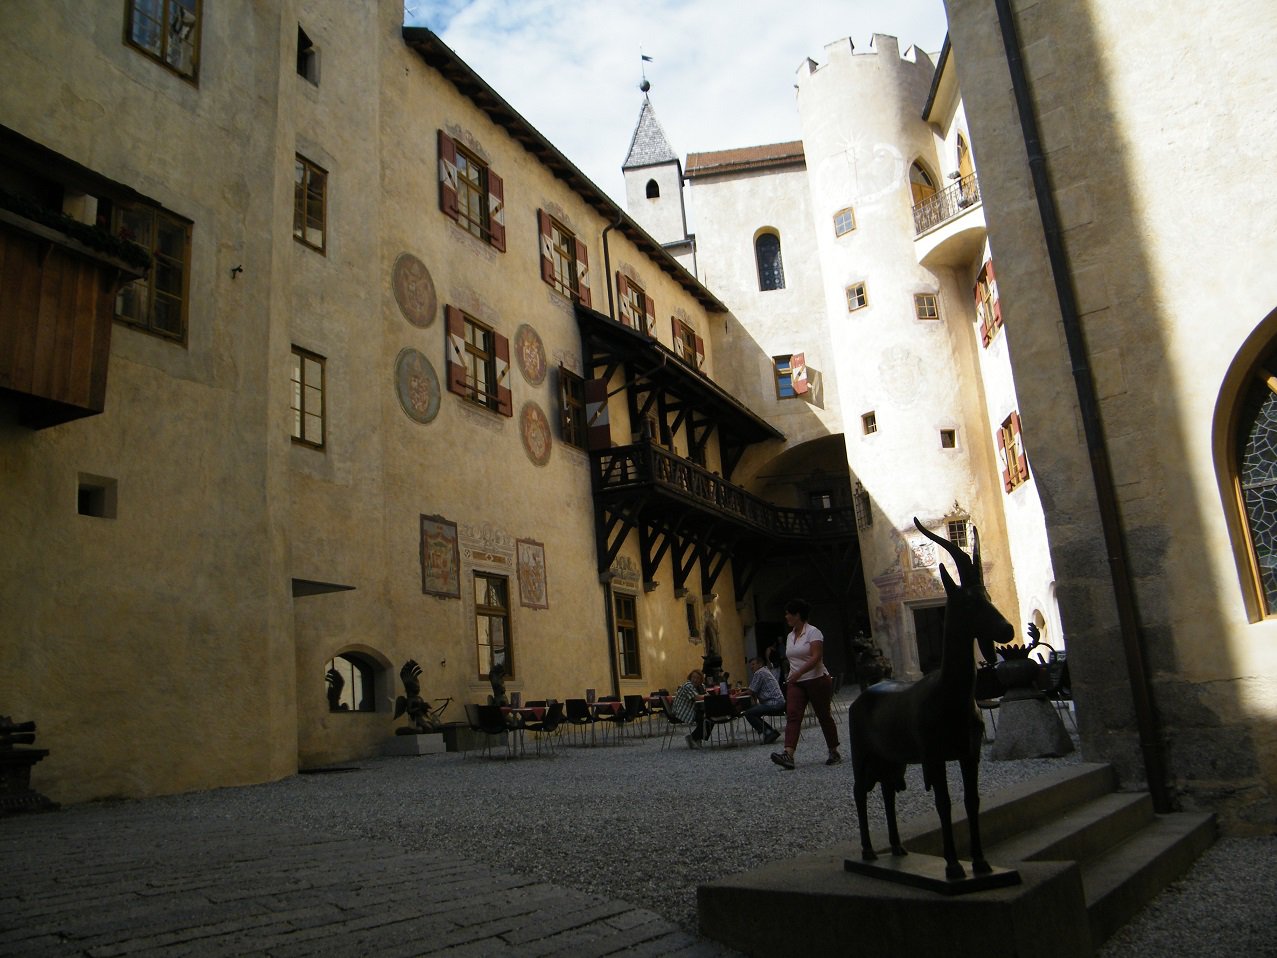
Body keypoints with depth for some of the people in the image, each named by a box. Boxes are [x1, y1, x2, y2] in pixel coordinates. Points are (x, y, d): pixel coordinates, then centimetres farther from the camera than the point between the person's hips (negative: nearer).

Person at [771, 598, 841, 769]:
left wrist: (799, 673, -28)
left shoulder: (813, 632, -10)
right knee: (792, 715, -12)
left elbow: (816, 657, -20)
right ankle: (788, 755, -25)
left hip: (816, 680, -6)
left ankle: (834, 753, 19)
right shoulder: (790, 636, 13)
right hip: (796, 683, 6)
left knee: (824, 716, 3)